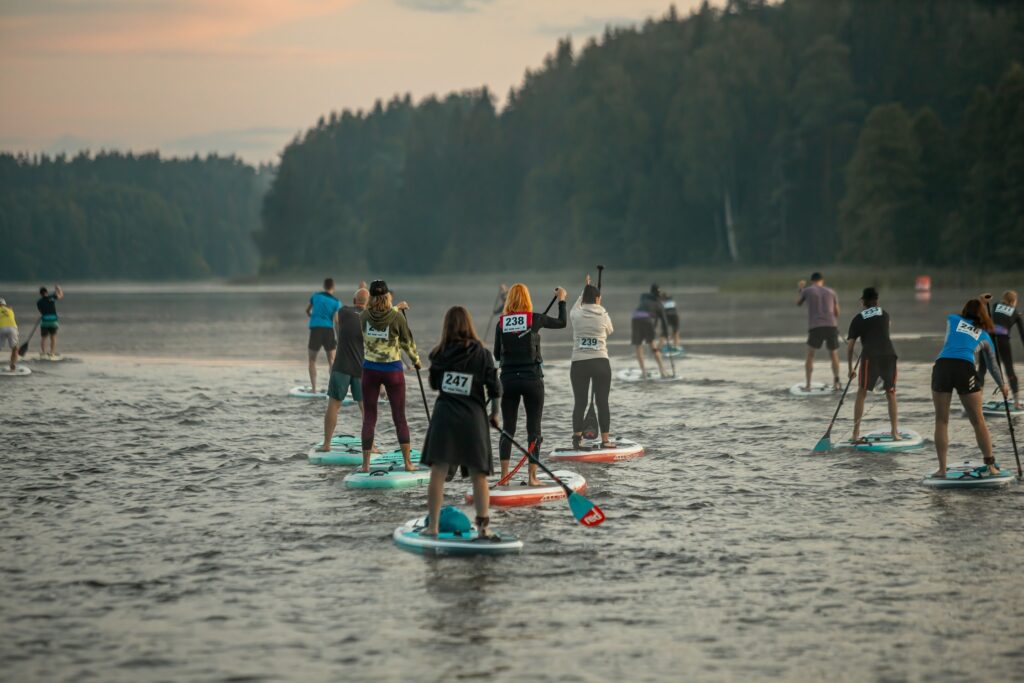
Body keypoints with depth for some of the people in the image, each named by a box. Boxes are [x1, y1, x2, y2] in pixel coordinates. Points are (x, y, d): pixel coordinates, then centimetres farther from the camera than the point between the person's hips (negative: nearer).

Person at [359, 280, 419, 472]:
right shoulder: (397, 317, -13)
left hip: (370, 370, 2)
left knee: (369, 417, 7)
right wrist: (416, 360, 18)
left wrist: (396, 308, 31)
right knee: (399, 417, 7)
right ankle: (407, 462, 8)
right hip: (393, 370, -1)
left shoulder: (364, 317, -7)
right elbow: (407, 342, 1)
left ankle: (365, 464, 5)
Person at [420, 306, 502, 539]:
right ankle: (483, 526, 5)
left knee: (438, 473, 0)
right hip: (473, 416, 0)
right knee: (478, 474, 7)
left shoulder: (440, 355, 1)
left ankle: (432, 525, -3)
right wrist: (494, 414, 13)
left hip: (444, 415, 0)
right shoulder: (481, 353, -2)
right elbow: (494, 388, -1)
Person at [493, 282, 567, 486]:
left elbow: (497, 355, 7)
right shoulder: (535, 319, -6)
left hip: (508, 379, 2)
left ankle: (504, 475, 3)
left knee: (508, 429, 8)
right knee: (534, 429, 4)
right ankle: (532, 476, 1)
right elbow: (562, 323, 10)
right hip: (532, 378, -2)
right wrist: (561, 300, 25)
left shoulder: (501, 322, 0)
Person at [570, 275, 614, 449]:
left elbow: (576, 306, 25)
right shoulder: (603, 316, -2)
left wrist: (585, 290, 37)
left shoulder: (576, 315, 0)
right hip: (600, 363, -1)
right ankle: (605, 440, 3)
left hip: (578, 364, 1)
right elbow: (610, 331, 19)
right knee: (602, 402, 4)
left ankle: (577, 437, 1)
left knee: (579, 402, 8)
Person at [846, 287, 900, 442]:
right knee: (891, 394, 15)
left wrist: (850, 369, 13)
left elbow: (850, 346, 6)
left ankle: (856, 433, 4)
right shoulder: (884, 314, 18)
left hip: (870, 357, -2)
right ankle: (895, 433, 11)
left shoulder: (858, 319, 10)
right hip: (888, 355, 2)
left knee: (861, 394, 10)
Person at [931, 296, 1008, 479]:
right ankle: (991, 466, 11)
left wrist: (978, 303, 56)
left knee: (941, 421, 7)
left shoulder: (953, 320, 22)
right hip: (965, 369, -1)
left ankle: (942, 469, 2)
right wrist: (1002, 385, 50)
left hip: (942, 365, 1)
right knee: (978, 421, 10)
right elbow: (993, 365, 35)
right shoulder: (985, 336, 23)